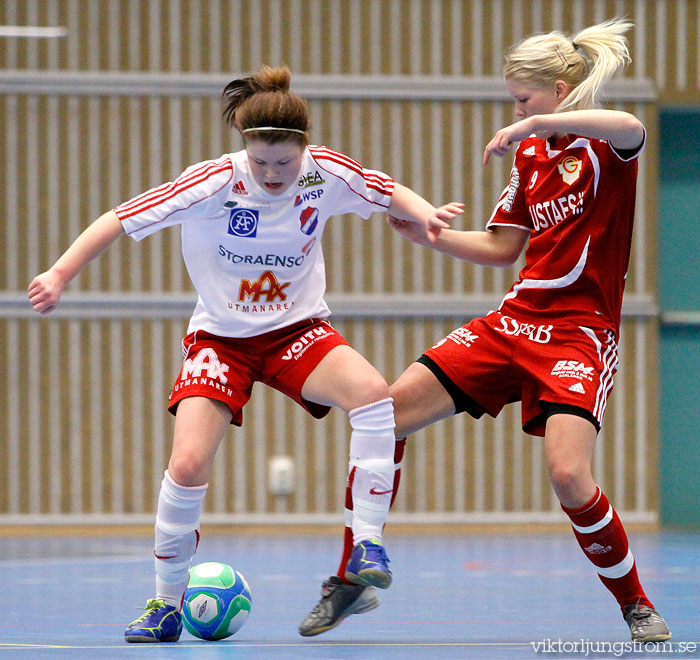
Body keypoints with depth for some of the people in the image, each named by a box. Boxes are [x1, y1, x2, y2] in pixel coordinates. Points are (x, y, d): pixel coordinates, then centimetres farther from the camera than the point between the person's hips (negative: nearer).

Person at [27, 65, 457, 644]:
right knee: (189, 464, -20)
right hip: (221, 338, -1)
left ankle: (366, 547, -19)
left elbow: (390, 194, 7)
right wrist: (60, 275, -20)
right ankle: (167, 603, 3)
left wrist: (423, 213, -14)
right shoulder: (212, 184, -20)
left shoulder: (328, 173, -12)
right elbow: (120, 221, -14)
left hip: (299, 331, 1)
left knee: (372, 391, -31)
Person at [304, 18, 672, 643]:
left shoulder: (603, 143, -7)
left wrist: (539, 123, -37)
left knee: (569, 475, -26)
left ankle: (638, 608, -3)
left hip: (580, 333, -7)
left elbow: (631, 129, -33)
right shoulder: (530, 154, 15)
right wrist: (428, 233, 8)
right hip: (514, 320, 7)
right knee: (385, 413, -4)